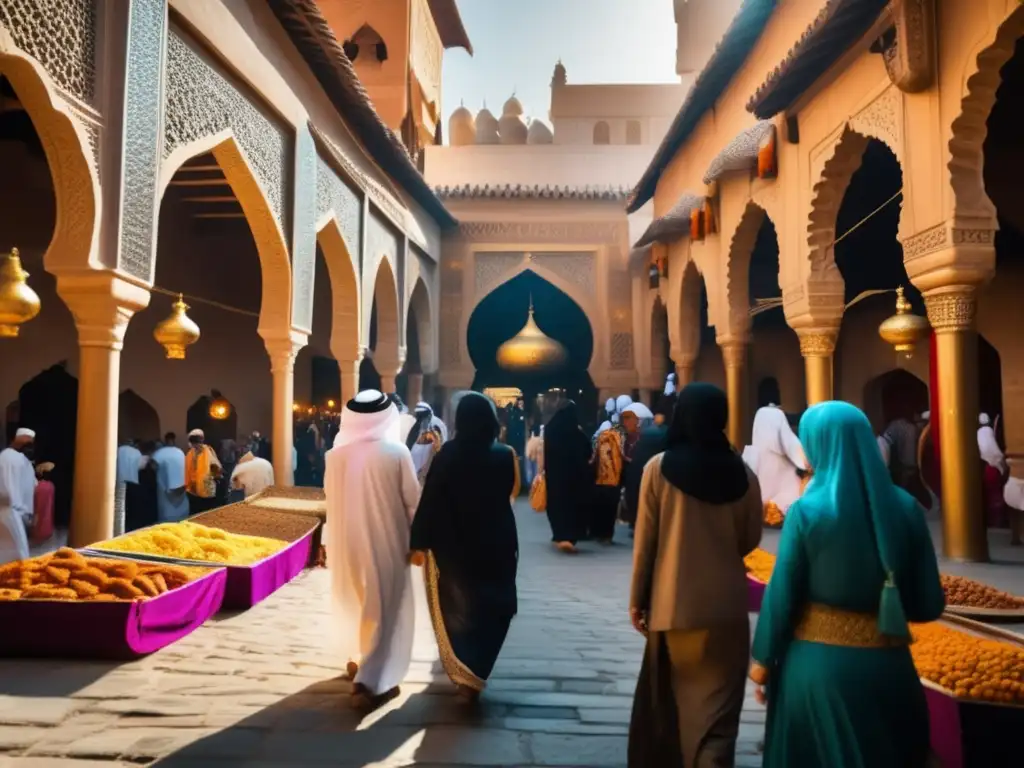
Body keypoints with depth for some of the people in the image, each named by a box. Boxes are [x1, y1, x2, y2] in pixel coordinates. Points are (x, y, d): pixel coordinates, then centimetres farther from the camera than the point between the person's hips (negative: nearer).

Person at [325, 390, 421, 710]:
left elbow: (330, 497, 6)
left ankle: (356, 659, 41)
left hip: (346, 540, 4)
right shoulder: (396, 451, -15)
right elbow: (412, 500, -10)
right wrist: (416, 539, 4)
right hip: (386, 540, -4)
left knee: (353, 602, 24)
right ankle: (369, 680, 2)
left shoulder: (335, 453, -6)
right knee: (384, 608, 7)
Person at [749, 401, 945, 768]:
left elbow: (781, 593, -9)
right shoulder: (906, 507, -5)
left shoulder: (807, 511, -13)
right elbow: (929, 604, -1)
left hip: (818, 663, -2)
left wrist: (762, 657, 4)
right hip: (886, 664, 3)